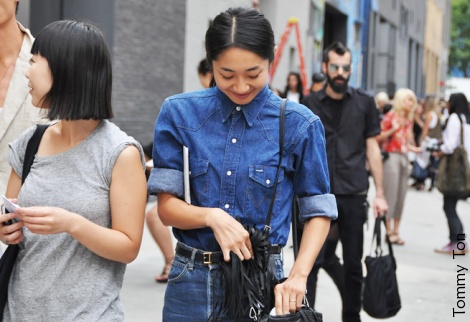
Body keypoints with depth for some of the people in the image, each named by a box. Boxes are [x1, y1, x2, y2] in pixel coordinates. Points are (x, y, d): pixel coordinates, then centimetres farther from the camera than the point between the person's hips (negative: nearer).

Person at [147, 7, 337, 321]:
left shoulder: (298, 124, -7)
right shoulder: (179, 113, -4)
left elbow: (318, 212, -1)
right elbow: (167, 206, -3)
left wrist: (298, 275, -15)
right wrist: (212, 216, -22)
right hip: (191, 281, 1)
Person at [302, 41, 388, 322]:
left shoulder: (364, 103, 5)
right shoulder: (310, 104, 4)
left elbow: (372, 148, 6)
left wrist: (380, 194, 1)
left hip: (354, 195, 1)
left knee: (353, 265, 8)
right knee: (312, 261, -2)